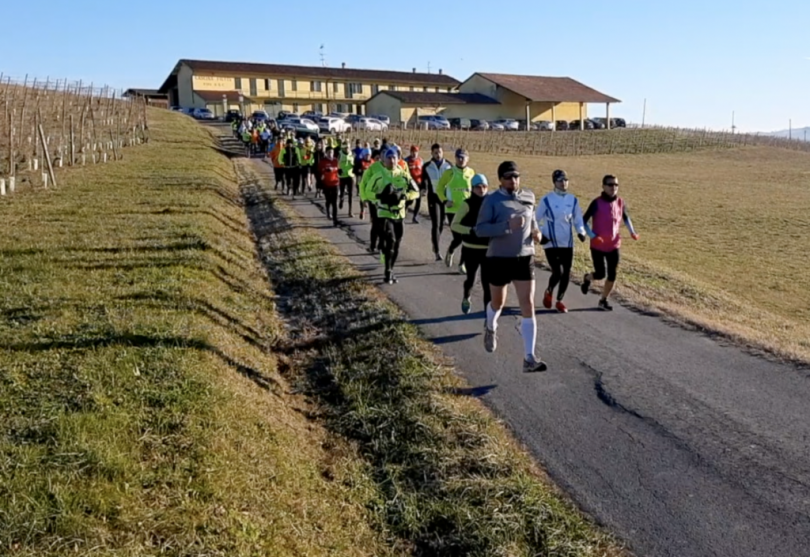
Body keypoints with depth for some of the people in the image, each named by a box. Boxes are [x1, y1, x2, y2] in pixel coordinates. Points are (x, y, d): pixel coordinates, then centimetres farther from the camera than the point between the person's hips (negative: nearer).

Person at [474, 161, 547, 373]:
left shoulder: (529, 197, 4)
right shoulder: (492, 200, -11)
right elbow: (480, 229, -18)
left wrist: (535, 231, 3)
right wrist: (507, 225, -29)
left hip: (525, 258, 3)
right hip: (499, 259, -3)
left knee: (528, 306, -7)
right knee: (498, 303, 17)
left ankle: (529, 358, -6)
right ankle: (491, 328, 54)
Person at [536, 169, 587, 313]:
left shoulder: (573, 200, 2)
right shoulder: (547, 200, -8)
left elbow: (578, 219, 10)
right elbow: (536, 219, 1)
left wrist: (581, 232, -8)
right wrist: (540, 234, -10)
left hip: (567, 243, 4)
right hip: (551, 243, -4)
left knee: (566, 273, 4)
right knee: (557, 273, -9)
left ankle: (559, 300, 22)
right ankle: (549, 292, 23)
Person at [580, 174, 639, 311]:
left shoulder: (620, 202, 0)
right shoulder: (597, 203, -13)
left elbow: (625, 218, 19)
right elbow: (584, 221, -11)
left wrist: (632, 232, 6)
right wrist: (592, 236, -24)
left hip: (614, 245, 4)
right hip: (598, 246, -4)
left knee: (612, 275, 2)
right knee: (600, 274, -1)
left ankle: (603, 300, 21)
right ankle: (587, 278, 35)